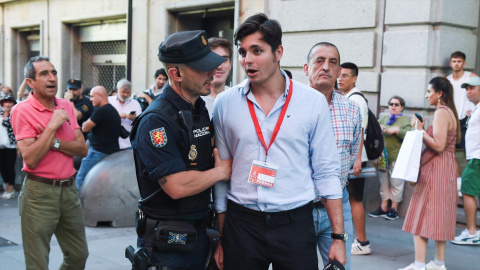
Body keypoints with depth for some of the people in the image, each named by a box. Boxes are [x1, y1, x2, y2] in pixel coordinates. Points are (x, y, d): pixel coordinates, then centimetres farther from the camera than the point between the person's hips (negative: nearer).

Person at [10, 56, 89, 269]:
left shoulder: (67, 106, 8)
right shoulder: (21, 111, -10)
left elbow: (82, 149, 1)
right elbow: (30, 159, -19)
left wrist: (54, 142, -15)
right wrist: (52, 126, -17)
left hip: (69, 188, 6)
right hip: (40, 192, -6)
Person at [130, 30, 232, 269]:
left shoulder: (200, 110, 8)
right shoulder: (156, 120, -20)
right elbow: (177, 186, -27)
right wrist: (221, 171, -12)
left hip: (199, 231, 8)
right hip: (168, 242, -8)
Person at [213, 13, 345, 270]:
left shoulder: (313, 102, -3)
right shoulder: (225, 103, 0)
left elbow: (326, 172, 1)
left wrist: (338, 237, -1)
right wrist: (221, 238, 7)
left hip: (295, 223, -1)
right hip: (241, 223, 1)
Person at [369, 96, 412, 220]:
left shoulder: (405, 121, 4)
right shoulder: (383, 119, 17)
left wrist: (396, 130, -19)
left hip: (397, 157, -5)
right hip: (382, 156, 5)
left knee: (396, 183, 0)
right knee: (383, 182, 9)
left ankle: (394, 209, 9)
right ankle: (384, 207, 17)